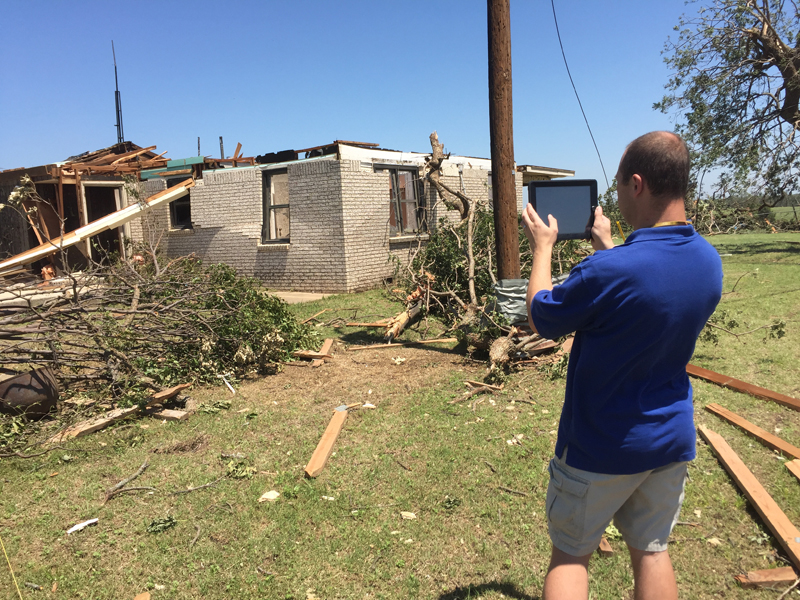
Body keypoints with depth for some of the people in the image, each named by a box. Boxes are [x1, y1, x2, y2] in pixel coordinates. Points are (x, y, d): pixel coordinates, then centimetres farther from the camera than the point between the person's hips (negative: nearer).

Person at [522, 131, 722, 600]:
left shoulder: (607, 271, -29)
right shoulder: (710, 261, -5)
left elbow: (540, 319, -12)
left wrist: (543, 247, 1)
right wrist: (606, 244, 18)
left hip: (600, 447, -5)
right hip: (672, 439, 6)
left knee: (570, 556, 14)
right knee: (652, 551, 21)